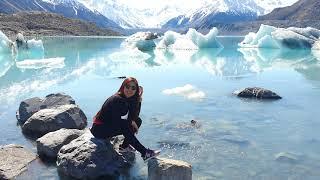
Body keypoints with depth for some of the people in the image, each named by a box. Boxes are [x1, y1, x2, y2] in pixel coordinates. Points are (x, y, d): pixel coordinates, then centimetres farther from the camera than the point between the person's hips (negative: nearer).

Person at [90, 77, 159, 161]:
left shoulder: (130, 99, -1)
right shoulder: (117, 100, -26)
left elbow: (134, 116, -5)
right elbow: (117, 122, -28)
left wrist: (139, 100, -14)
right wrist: (131, 122, -15)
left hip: (110, 125, 9)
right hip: (99, 129, -9)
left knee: (138, 121, -1)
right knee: (126, 128, -30)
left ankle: (125, 146, -2)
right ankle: (144, 153, -24)